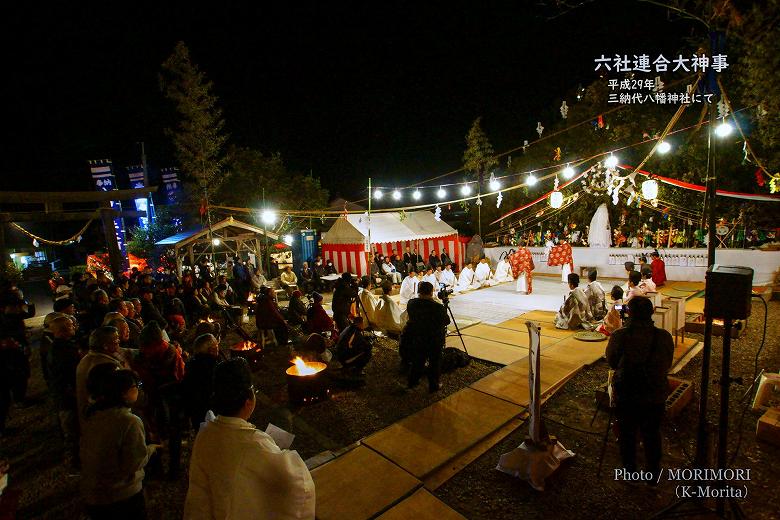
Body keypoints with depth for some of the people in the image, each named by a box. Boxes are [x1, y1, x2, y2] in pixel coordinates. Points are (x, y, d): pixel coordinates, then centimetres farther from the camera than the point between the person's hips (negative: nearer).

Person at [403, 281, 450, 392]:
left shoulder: (411, 304, -11)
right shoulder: (438, 307, -24)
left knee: (417, 360, 22)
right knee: (434, 362, 15)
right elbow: (447, 321, -11)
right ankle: (433, 386, 27)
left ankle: (412, 382, 36)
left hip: (416, 338, 4)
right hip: (434, 340, -4)